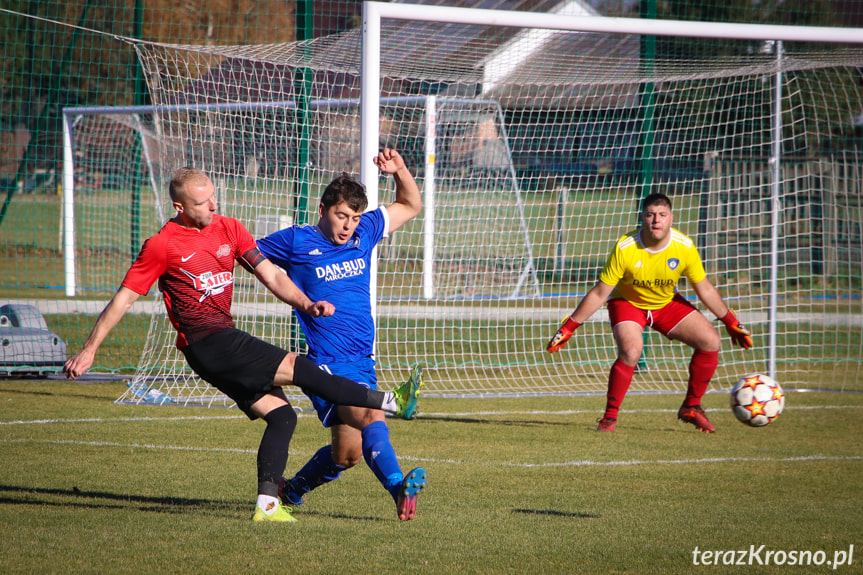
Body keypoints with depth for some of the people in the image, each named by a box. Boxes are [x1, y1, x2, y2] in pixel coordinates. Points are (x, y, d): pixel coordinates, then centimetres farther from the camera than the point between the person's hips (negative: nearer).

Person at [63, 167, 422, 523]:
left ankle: (267, 504, -2)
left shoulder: (228, 229, 11)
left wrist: (306, 305, -10)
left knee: (281, 415, -1)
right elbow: (123, 299, -2)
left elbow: (270, 275, 7)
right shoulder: (162, 246, -6)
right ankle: (389, 402, -14)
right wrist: (89, 349, -2)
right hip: (205, 343, -8)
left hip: (226, 340, 8)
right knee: (298, 368, -15)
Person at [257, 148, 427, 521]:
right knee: (371, 418, -30)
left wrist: (399, 171, 6)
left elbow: (411, 206, 23)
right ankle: (398, 488, -48)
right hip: (327, 361, -6)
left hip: (363, 362, 6)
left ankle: (294, 489, 31)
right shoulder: (296, 242, -2)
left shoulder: (364, 233, 11)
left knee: (348, 453, 7)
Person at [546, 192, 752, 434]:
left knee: (710, 341, -11)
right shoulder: (624, 248, -28)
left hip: (667, 303, 4)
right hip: (627, 303, -4)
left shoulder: (685, 248, -19)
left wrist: (731, 323, 2)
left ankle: (691, 408, 7)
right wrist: (568, 328, -17)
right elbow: (599, 293, -18)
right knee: (631, 351, -32)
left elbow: (705, 290, -3)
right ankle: (610, 416, -15)